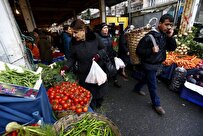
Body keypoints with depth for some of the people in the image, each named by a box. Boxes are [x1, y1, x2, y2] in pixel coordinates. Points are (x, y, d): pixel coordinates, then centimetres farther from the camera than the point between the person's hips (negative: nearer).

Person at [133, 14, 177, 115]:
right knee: (153, 85, 6)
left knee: (147, 79, 25)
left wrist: (170, 37, -12)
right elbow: (138, 51, -21)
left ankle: (137, 88, 51)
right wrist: (151, 50, -34)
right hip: (149, 65, -8)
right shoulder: (149, 37, -22)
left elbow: (172, 48, 1)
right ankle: (156, 104, 28)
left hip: (157, 64, 8)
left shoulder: (165, 35, 2)